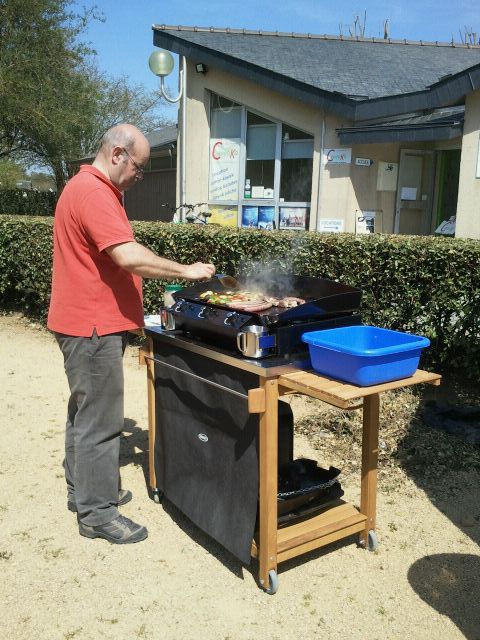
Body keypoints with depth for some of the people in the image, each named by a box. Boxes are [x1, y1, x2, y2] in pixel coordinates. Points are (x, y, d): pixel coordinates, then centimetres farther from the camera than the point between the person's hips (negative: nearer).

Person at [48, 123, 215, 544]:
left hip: (94, 324, 11)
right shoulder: (92, 192, -18)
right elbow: (128, 256, -28)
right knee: (100, 420, -3)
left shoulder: (97, 190, 17)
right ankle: (97, 514, 9)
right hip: (92, 326, -11)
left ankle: (84, 491, 32)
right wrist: (185, 271, -19)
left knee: (86, 412, 18)